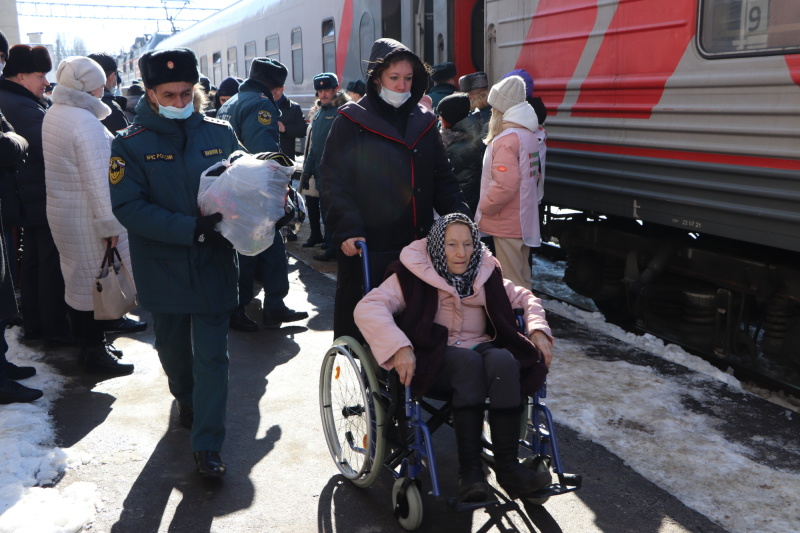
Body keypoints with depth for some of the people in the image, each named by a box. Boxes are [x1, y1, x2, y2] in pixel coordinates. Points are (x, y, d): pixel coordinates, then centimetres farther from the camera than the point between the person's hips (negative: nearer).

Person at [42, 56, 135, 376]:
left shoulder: (54, 114, 10)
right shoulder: (86, 122, -20)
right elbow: (97, 181, -23)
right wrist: (110, 225, -20)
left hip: (60, 211, 9)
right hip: (86, 217, -9)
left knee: (78, 281, 17)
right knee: (92, 282, 1)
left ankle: (90, 343, 30)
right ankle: (95, 352, 12)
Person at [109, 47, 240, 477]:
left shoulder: (219, 133, 0)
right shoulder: (131, 144, -5)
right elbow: (128, 207, -14)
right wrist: (193, 229, -25)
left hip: (214, 264, 0)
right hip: (163, 267, 0)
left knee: (212, 356, 0)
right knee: (173, 347, 19)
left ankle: (207, 444, 9)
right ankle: (186, 399, 48)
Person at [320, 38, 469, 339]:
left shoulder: (423, 122, 13)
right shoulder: (351, 122, -1)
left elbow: (442, 178, 15)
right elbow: (334, 181, -6)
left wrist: (459, 216, 1)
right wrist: (347, 229, -18)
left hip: (416, 245, 4)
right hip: (366, 246, -4)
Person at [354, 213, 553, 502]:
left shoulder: (485, 273, 13)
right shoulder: (415, 274, -3)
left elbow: (523, 297, 25)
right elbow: (368, 308, -16)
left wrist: (538, 330, 5)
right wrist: (399, 347, -31)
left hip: (481, 346, 4)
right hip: (433, 357, -4)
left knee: (503, 361, -32)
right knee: (469, 362, -37)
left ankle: (507, 465, -30)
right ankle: (469, 470, -35)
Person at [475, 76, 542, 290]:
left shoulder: (506, 138, -18)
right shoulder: (529, 135, 10)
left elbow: (505, 185, -26)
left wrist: (484, 207, -11)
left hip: (507, 224, -9)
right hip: (525, 221, 9)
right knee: (522, 281, 17)